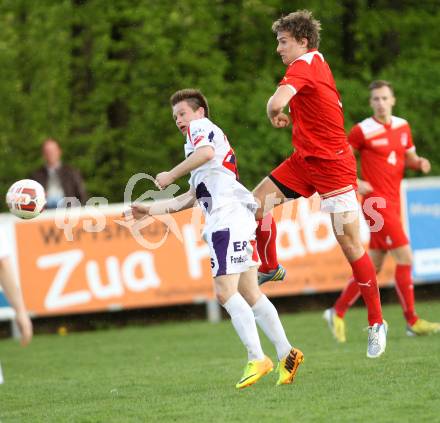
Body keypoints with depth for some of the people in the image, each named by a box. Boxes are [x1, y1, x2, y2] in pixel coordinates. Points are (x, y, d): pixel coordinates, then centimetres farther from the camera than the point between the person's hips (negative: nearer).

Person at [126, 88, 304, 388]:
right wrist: (151, 210, 31)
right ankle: (286, 354, 9)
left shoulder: (202, 127, 6)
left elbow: (206, 151, -21)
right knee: (248, 293, 9)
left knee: (225, 291, -16)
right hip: (224, 220, 10)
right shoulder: (206, 138, 33)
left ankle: (257, 358, -20)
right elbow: (191, 198, 33)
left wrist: (171, 175, -12)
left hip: (228, 216, -10)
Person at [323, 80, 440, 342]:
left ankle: (337, 313, 21)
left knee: (373, 266, 10)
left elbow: (409, 158, 21)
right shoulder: (363, 131, -8)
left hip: (392, 204, 7)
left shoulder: (403, 126, 10)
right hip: (377, 202, -7)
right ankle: (412, 322, -4)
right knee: (405, 258, -11)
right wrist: (355, 183, -14)